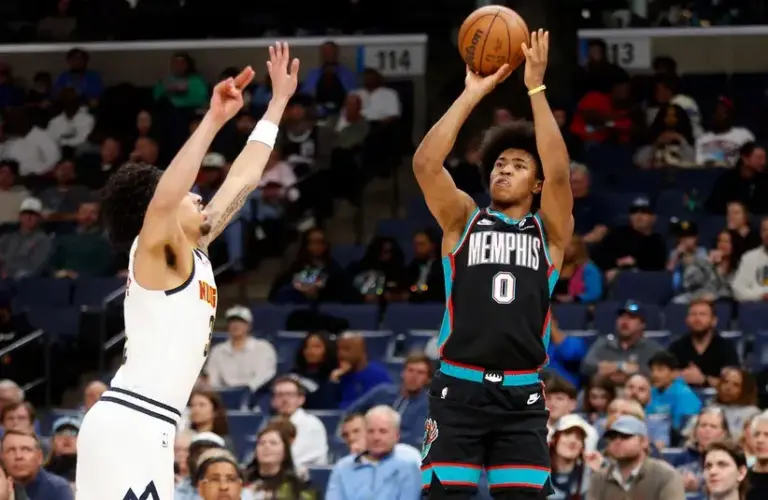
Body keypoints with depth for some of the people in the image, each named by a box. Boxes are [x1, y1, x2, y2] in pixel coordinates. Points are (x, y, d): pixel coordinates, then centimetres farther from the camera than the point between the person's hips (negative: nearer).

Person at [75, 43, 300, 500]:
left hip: (144, 428, 10)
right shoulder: (155, 253, -7)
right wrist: (213, 122, -37)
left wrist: (279, 102, 29)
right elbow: (163, 199, -31)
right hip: (129, 427, -10)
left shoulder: (192, 255, 17)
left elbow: (241, 181, 26)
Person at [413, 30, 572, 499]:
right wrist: (473, 94, -7)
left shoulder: (549, 232, 9)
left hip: (521, 394, 0)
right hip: (460, 389, 0)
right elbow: (425, 164, -4)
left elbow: (560, 173, -8)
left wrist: (536, 88, -11)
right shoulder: (465, 220, 11)